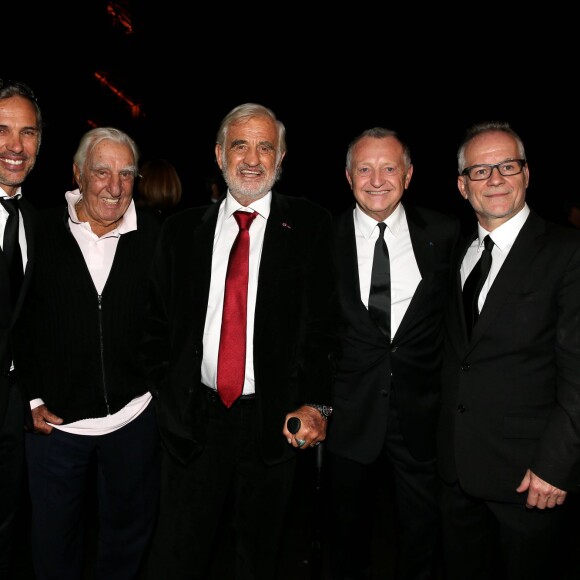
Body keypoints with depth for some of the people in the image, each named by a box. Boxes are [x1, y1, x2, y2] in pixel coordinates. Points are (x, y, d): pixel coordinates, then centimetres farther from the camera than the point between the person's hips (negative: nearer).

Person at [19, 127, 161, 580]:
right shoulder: (38, 232, -6)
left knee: (128, 534, 20)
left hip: (134, 420, 1)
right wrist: (29, 399, -2)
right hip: (54, 421, 0)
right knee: (54, 535, 20)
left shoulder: (155, 236, -4)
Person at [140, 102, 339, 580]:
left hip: (276, 421, -1)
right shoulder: (182, 230, 7)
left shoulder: (310, 226, 0)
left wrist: (315, 403, -13)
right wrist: (166, 394, 0)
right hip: (193, 419, 2)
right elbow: (158, 323, 9)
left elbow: (325, 320, -4)